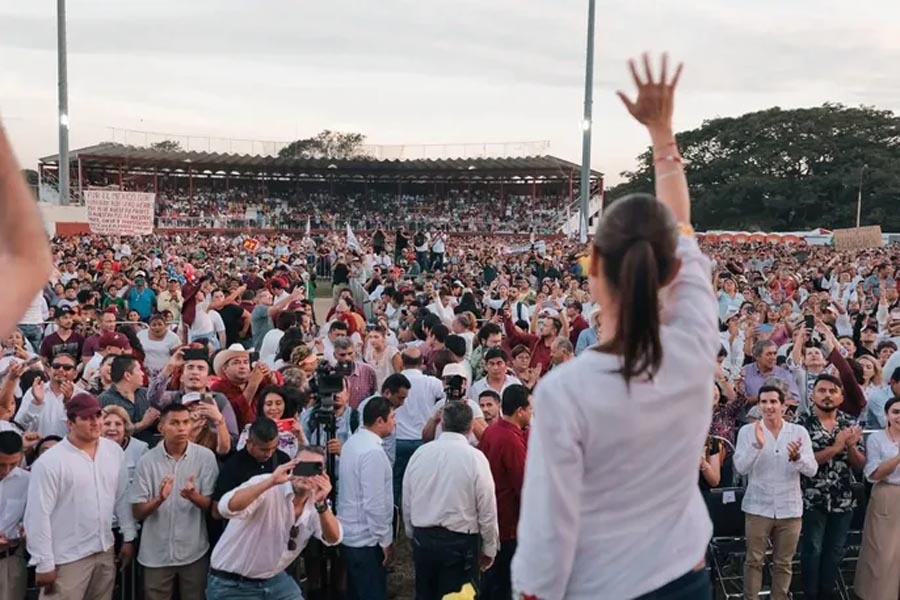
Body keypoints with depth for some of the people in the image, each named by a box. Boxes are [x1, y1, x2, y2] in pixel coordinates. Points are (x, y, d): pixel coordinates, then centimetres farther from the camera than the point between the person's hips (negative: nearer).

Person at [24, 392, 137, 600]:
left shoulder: (114, 451, 2)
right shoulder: (50, 462, -14)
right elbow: (38, 515, -14)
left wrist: (128, 537, 9)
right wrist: (44, 564, -14)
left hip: (105, 552, 5)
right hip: (67, 559, -5)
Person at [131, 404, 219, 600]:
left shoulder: (205, 456, -7)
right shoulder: (147, 461, -6)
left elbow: (210, 505, -5)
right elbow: (138, 512, -4)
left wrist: (193, 496, -25)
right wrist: (159, 499, -24)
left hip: (194, 552, 0)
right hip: (156, 554, 0)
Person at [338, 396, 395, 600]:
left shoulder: (352, 442, 7)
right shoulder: (373, 451, -22)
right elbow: (374, 503, -22)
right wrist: (384, 540, -13)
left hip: (349, 533, 9)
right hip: (366, 539, -9)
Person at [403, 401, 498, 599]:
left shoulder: (420, 453, -1)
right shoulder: (475, 457, -13)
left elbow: (407, 503, 7)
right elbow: (487, 510, -10)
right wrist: (489, 549, 3)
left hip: (422, 539, 4)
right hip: (460, 542, -4)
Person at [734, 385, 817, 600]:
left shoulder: (799, 432, 1)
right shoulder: (748, 431, -3)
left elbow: (812, 470, -5)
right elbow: (741, 468, -12)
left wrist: (797, 457, -26)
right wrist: (757, 445, -26)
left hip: (790, 509, 2)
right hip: (758, 508, -2)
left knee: (783, 563, 12)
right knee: (754, 561, 4)